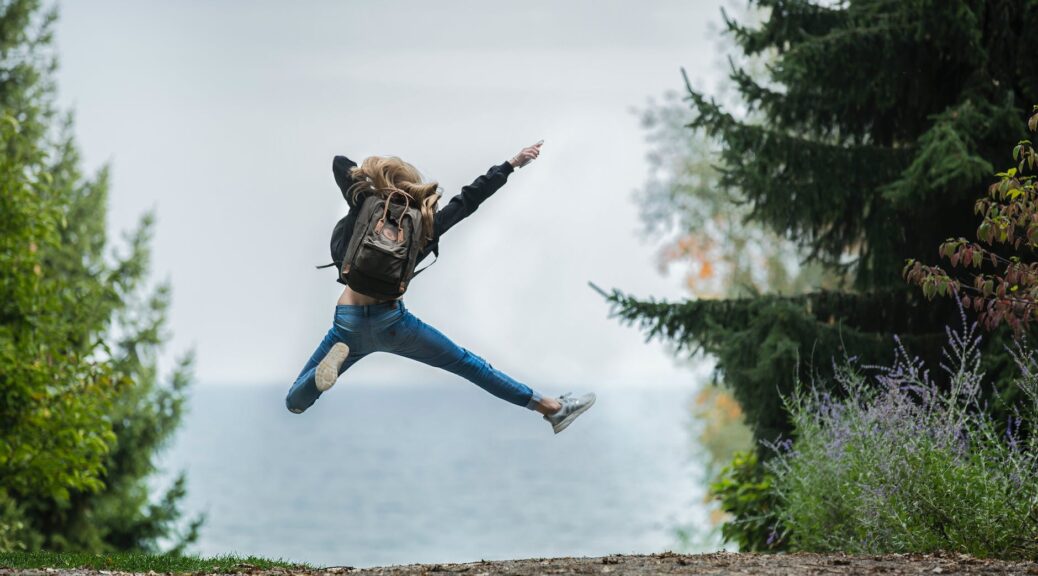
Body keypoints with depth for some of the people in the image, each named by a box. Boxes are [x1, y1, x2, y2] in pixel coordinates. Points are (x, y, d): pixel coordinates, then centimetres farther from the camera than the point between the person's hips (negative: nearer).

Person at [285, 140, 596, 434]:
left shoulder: (364, 213, -2)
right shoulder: (425, 225, 0)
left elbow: (340, 163, 9)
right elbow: (469, 198, 11)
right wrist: (512, 164, 19)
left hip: (349, 325, -1)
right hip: (392, 322, 1)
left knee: (295, 403, 7)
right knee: (467, 364, 15)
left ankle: (335, 359, -23)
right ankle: (552, 408, 18)